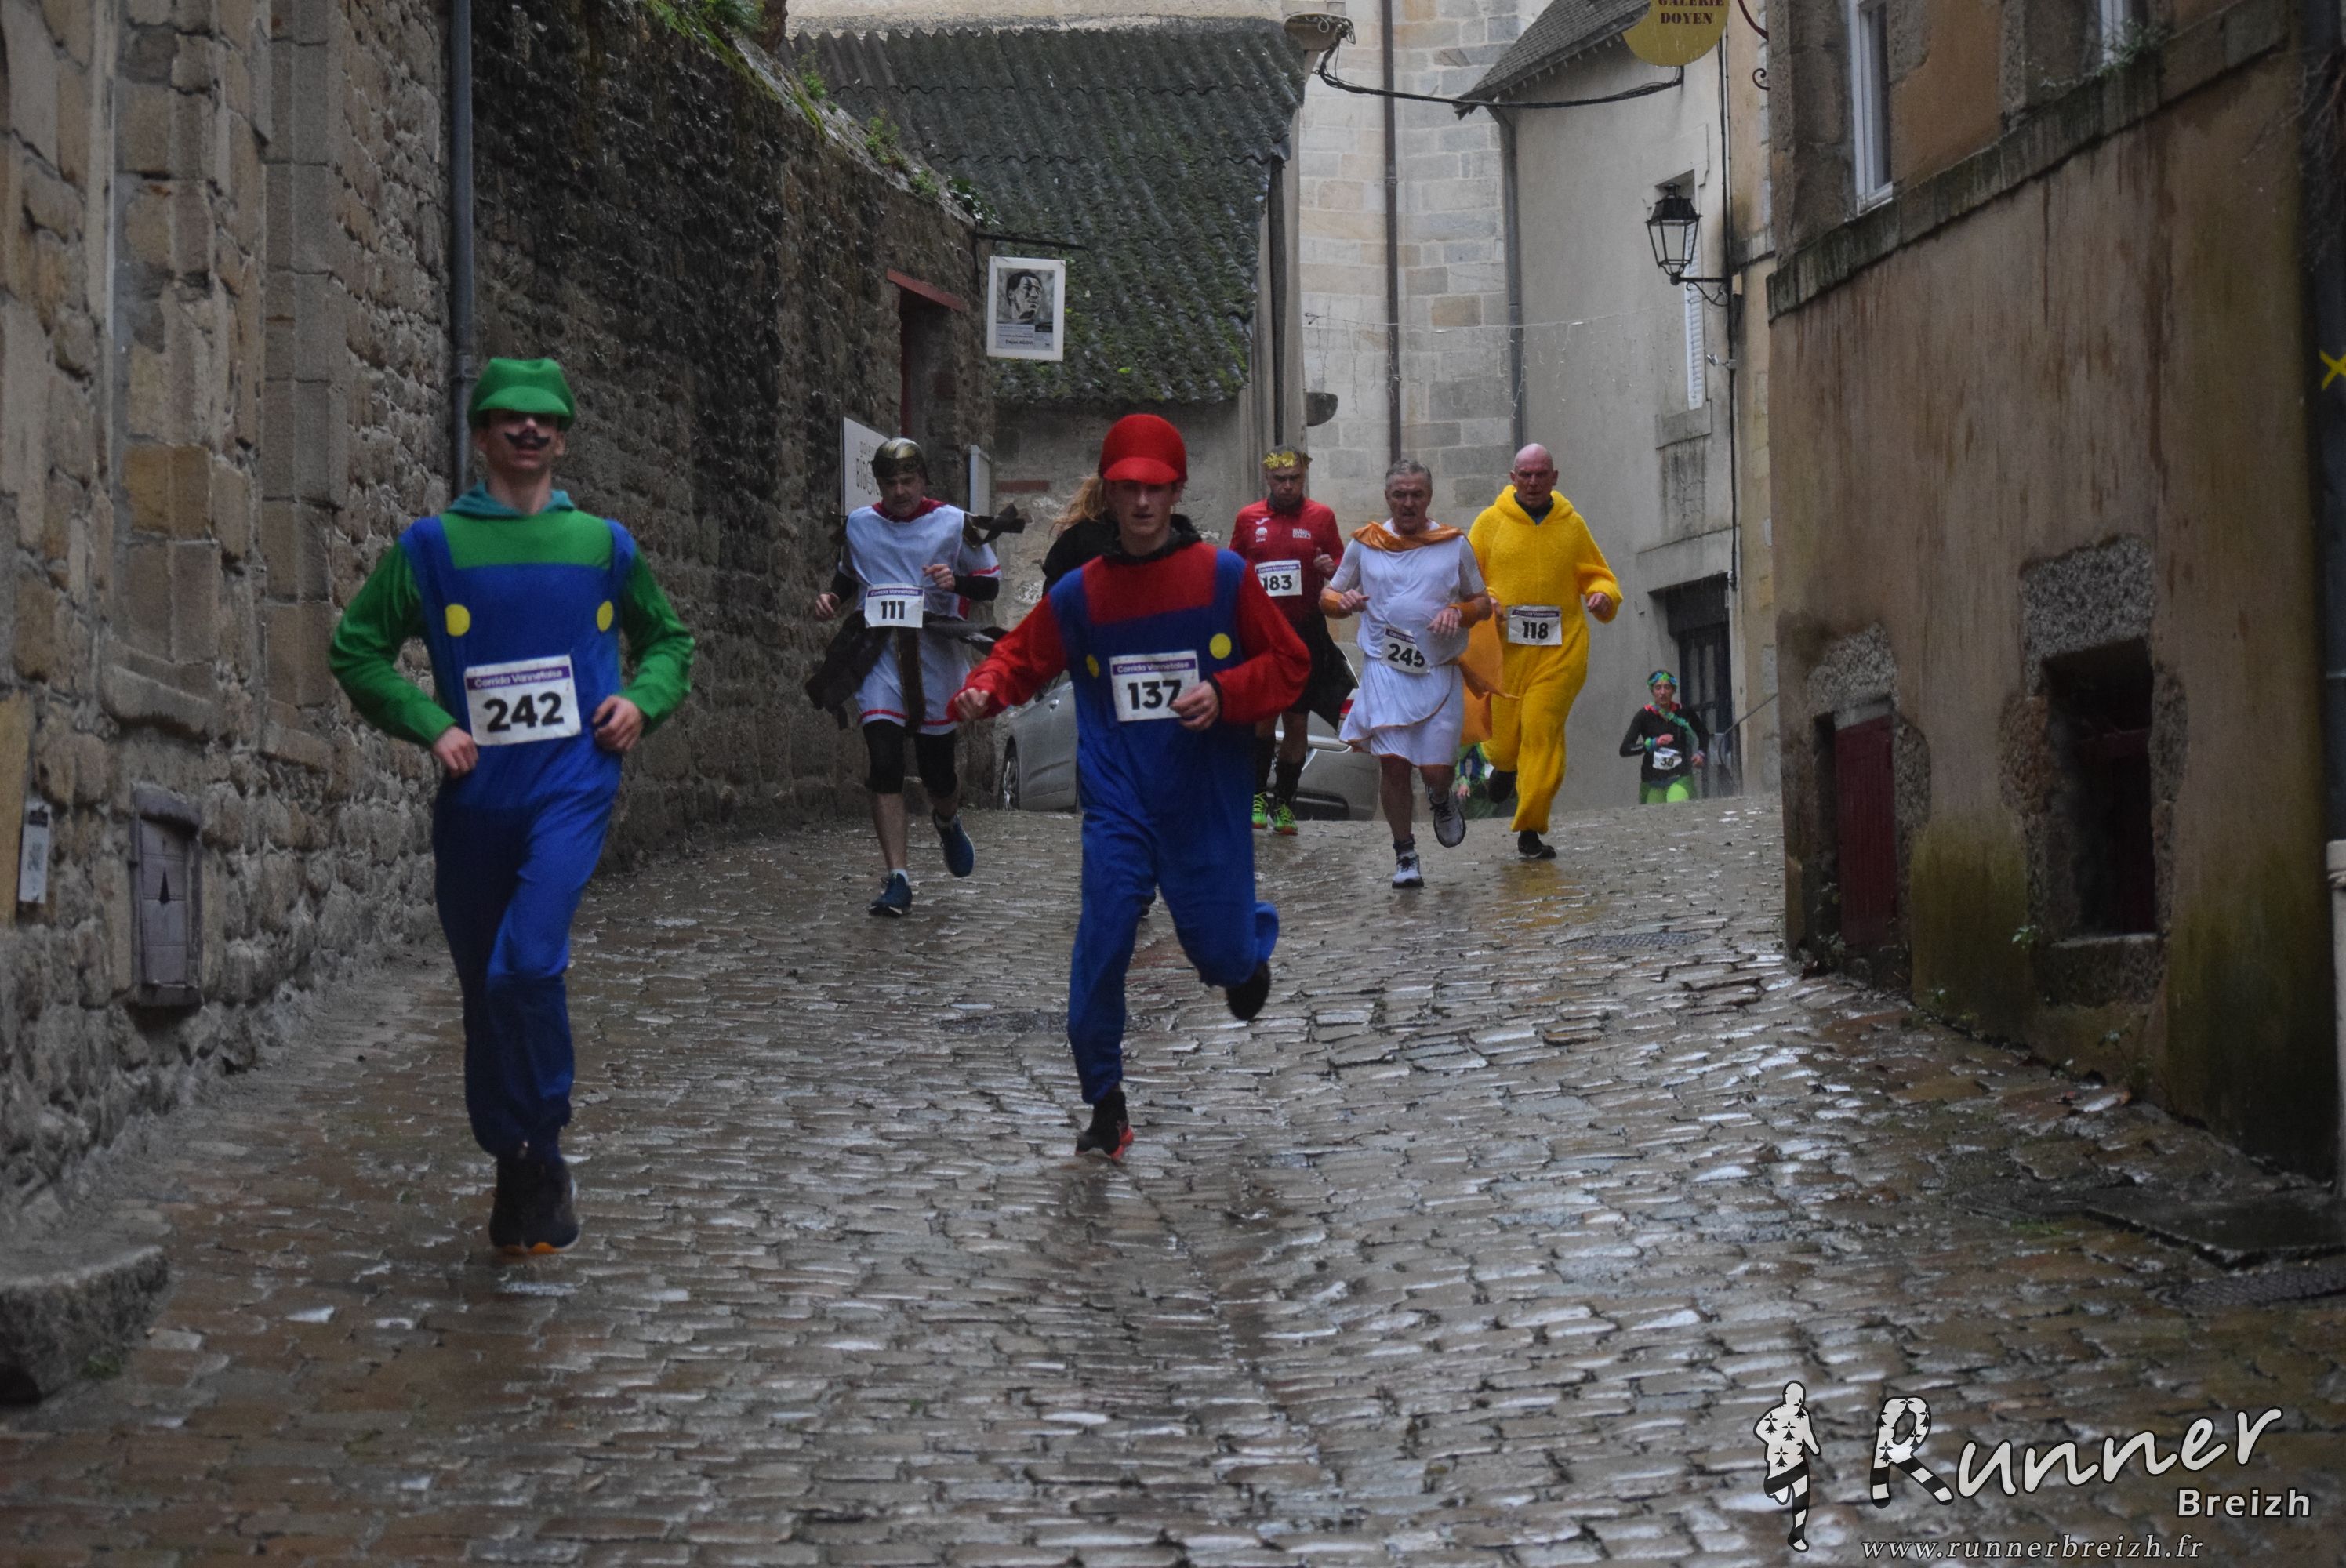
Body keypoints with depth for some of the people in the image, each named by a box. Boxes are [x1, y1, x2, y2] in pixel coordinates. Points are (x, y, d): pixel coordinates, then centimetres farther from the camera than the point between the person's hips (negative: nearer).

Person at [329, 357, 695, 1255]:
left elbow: (667, 640, 24)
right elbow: (358, 649, 8)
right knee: (484, 990, 9)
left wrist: (644, 701, 4)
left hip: (573, 786, -1)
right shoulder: (432, 546, 5)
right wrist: (428, 726, -5)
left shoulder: (603, 544, 10)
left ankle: (543, 1153, -5)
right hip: (475, 795, 2)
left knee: (526, 965, -21)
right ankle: (514, 1172, 25)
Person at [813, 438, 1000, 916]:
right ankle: (898, 879, -10)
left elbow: (992, 581, 7)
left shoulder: (954, 523, 2)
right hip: (880, 656, 1)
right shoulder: (859, 524, 11)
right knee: (884, 765, -12)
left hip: (936, 657, -1)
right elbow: (848, 576, 28)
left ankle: (947, 822, 43)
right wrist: (832, 598, 6)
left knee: (939, 772, 5)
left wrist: (957, 582, -14)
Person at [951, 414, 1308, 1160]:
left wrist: (1224, 694, -14)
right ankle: (1106, 1105, 5)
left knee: (1222, 956, 4)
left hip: (1208, 803, -1)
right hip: (1119, 800, 1)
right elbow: (1022, 655, 13)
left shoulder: (1223, 576, -2)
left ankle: (1250, 939, 44)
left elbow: (1288, 663, 4)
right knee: (1101, 945, -11)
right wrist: (983, 691, -9)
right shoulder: (1079, 593, 2)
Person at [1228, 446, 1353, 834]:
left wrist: (1332, 569, -12)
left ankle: (1283, 801, 13)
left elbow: (1341, 574, 9)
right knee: (1264, 716, -6)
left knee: (1298, 721, 3)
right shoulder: (1248, 518, 6)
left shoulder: (1321, 517, 5)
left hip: (1305, 634, 0)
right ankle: (1257, 794, 9)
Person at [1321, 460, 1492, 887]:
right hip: (1384, 670, 0)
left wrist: (1458, 612, -9)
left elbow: (1483, 603, 14)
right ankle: (1404, 855, 4)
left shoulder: (1454, 545, 7)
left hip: (1439, 672, 0)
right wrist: (1343, 601, -11)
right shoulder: (1365, 544, 7)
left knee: (1436, 769, -4)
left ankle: (1441, 800, 35)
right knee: (1392, 761, -12)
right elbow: (1327, 598, 14)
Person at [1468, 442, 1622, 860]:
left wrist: (1603, 595, -6)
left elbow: (1597, 573, 16)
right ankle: (1503, 764, 41)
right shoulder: (1491, 522, 5)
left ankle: (1530, 830, -4)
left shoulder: (1571, 525, 10)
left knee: (1543, 733, -10)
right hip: (1504, 647, 0)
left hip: (1559, 650, 0)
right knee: (1504, 737, 1)